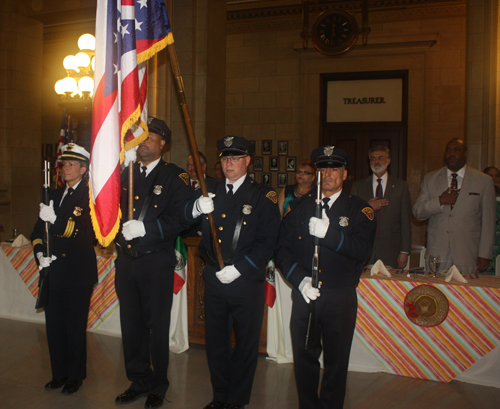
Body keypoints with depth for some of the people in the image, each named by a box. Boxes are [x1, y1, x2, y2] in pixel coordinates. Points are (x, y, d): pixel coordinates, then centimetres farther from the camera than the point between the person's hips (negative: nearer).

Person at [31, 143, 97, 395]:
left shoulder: (90, 196, -6)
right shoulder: (55, 195, 14)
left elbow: (85, 231, -19)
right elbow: (38, 231, 16)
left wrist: (55, 221, -30)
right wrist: (39, 253, -2)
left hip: (79, 273, -6)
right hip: (54, 271, 6)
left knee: (75, 327, 4)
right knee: (54, 325, 12)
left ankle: (75, 377, 20)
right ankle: (59, 374, 27)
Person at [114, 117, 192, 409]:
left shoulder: (175, 177, -5)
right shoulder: (125, 173, 11)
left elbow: (181, 219, -15)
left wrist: (146, 228, -22)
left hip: (157, 263, -5)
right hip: (126, 261, 5)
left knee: (157, 326, 6)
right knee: (131, 324, 14)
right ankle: (139, 382, 30)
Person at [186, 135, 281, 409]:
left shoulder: (263, 197, -4)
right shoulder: (211, 192, 10)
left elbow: (267, 242, -10)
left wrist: (237, 269, -16)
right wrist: (196, 208, -20)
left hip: (247, 281, -4)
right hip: (214, 280, 4)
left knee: (246, 343, 8)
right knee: (215, 340, 14)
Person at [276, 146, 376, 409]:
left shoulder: (359, 209, 2)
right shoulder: (299, 207, 8)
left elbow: (363, 250, -13)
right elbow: (282, 249, 3)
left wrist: (329, 233, -25)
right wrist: (299, 279, -12)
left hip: (341, 298, -1)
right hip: (304, 294, 2)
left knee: (336, 360, 8)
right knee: (304, 356, 9)